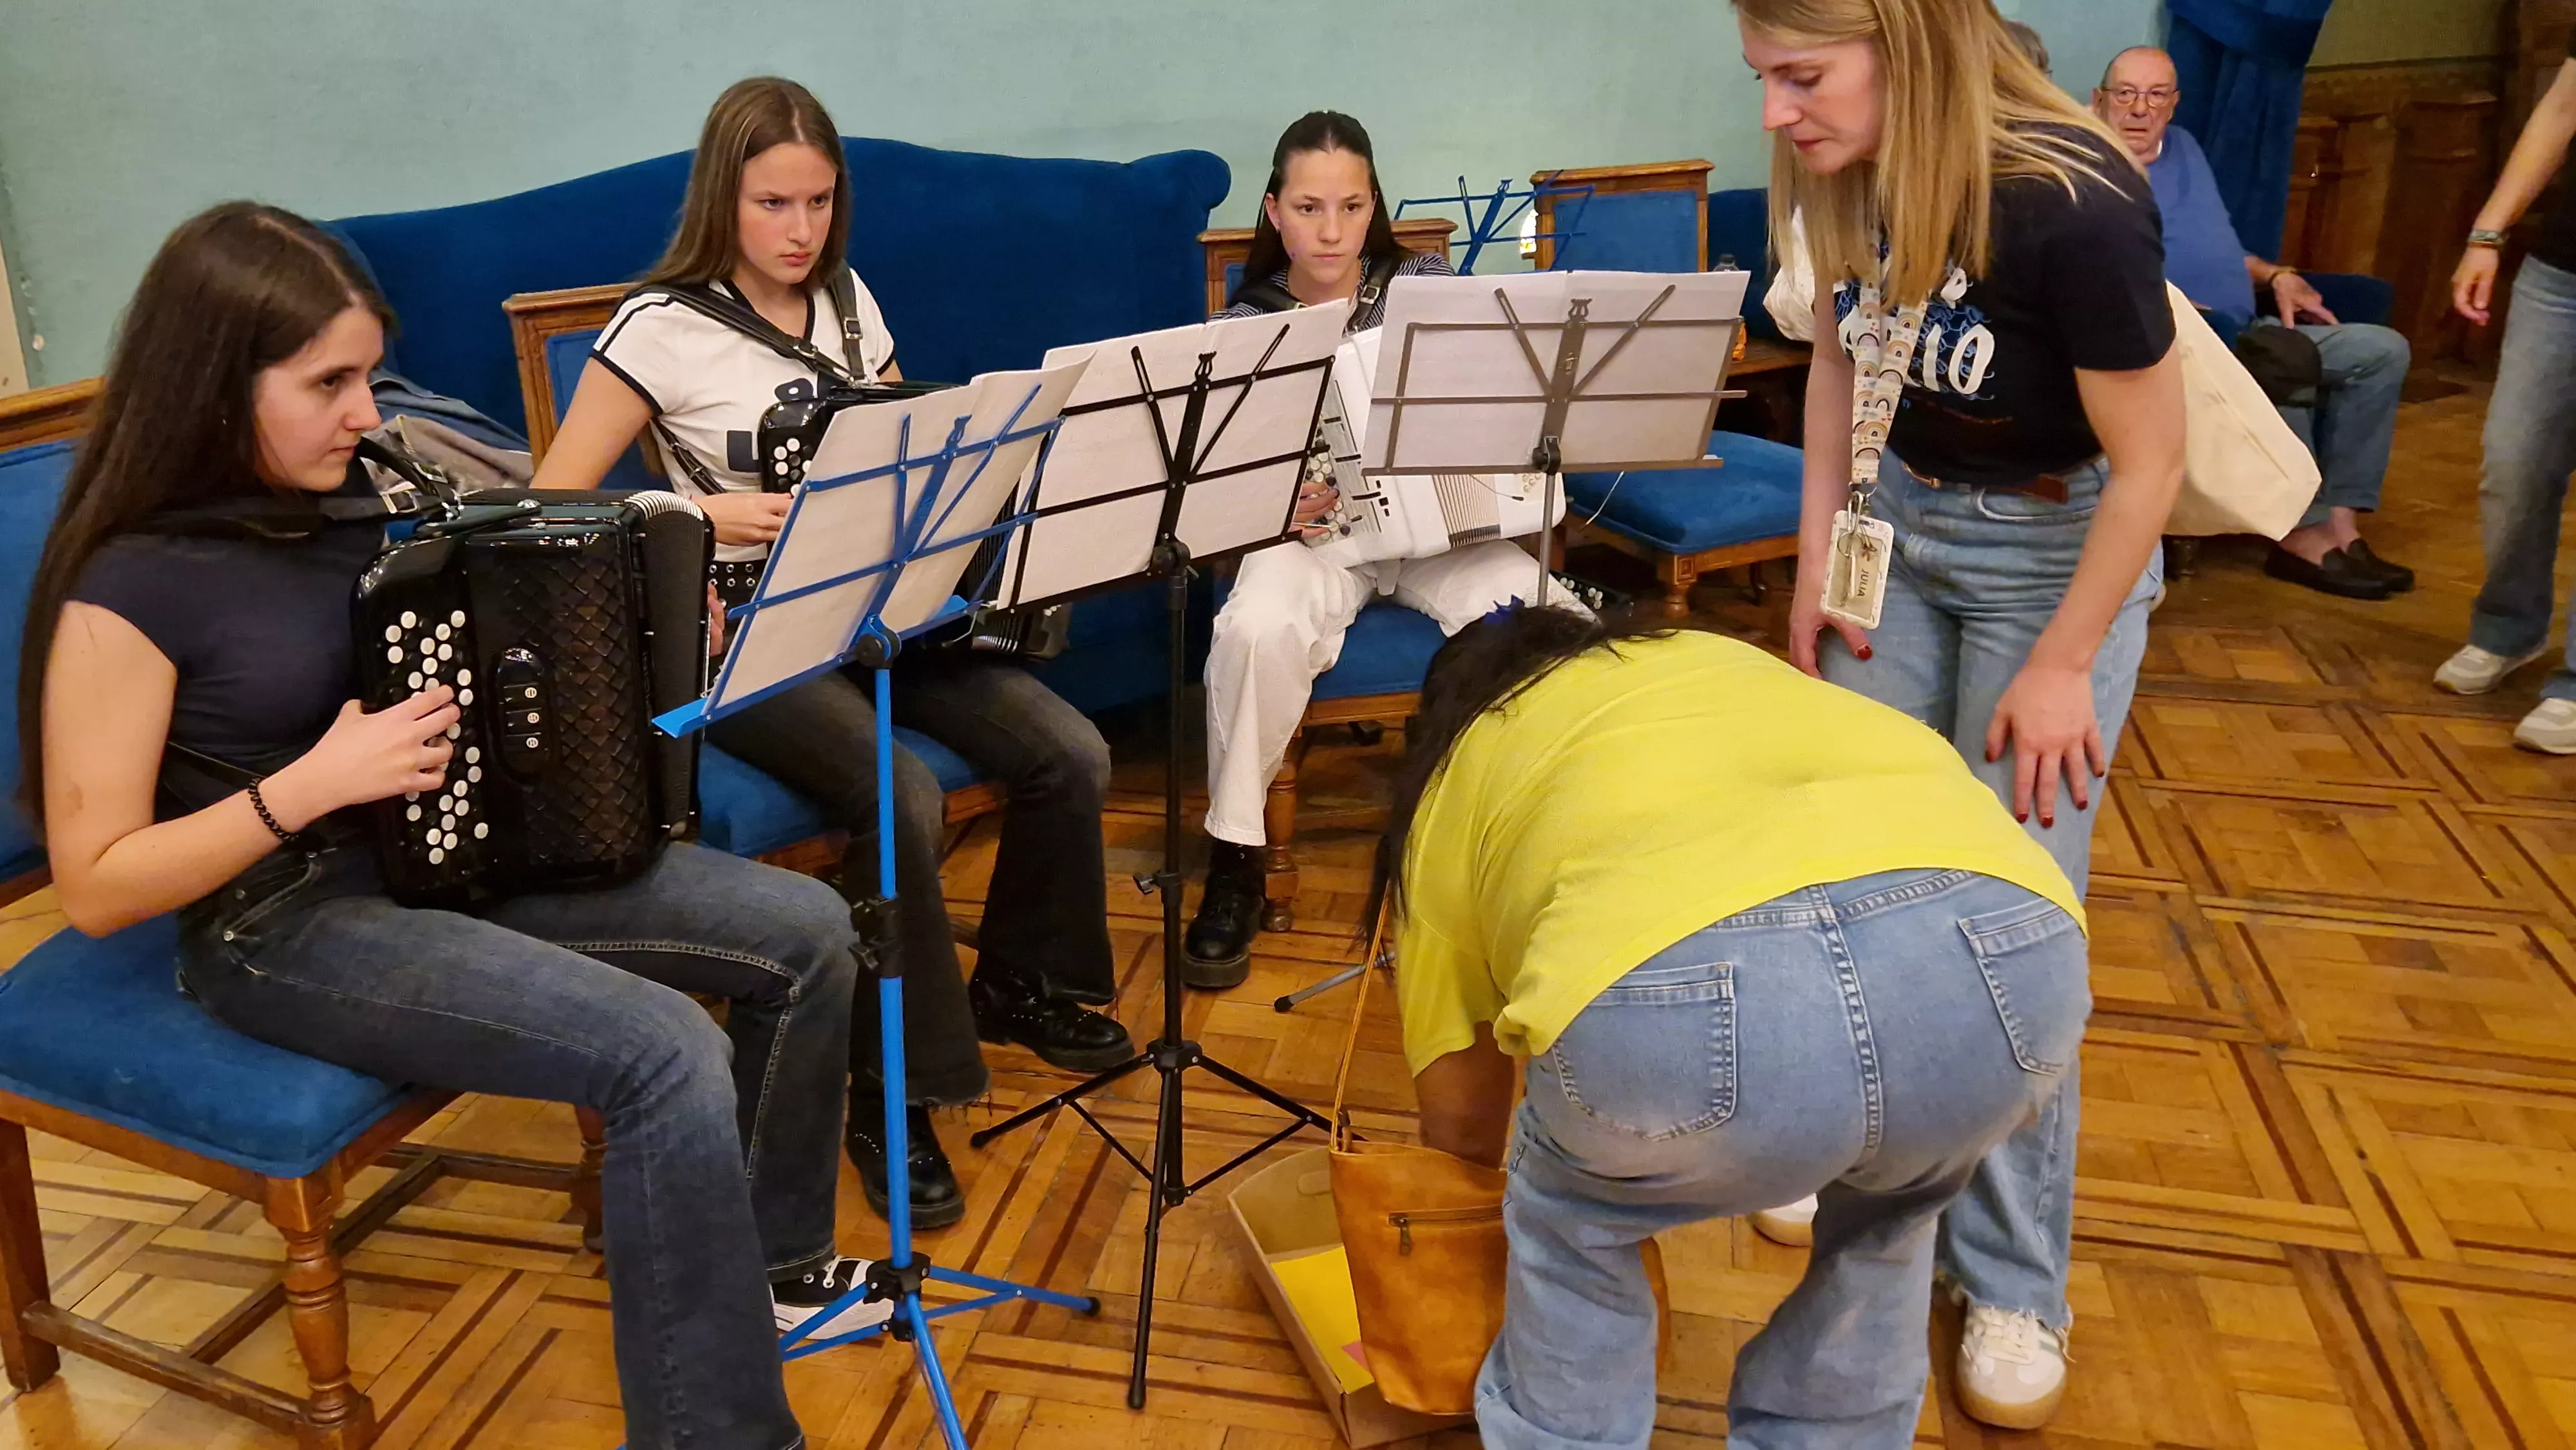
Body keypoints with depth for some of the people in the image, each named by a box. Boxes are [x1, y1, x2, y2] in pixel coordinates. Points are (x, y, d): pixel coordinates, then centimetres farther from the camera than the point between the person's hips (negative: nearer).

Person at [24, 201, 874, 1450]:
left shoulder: (343, 498, 2)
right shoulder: (129, 587, -18)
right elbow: (95, 888, -15)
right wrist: (319, 783, -26)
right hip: (285, 926, -8)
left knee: (804, 930, -2)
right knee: (667, 1058, -28)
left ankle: (775, 1260, 17)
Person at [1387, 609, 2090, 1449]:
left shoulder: (1455, 780, 31)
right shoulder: (1720, 656, 41)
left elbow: (1462, 1120, 36)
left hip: (1679, 988, -3)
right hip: (2015, 954, 4)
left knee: (1568, 1217, 30)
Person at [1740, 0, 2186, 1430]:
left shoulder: (2073, 202, -31)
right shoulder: (1847, 175, -13)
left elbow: (2150, 463, -21)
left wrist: (2061, 666, -15)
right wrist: (1816, 562, 3)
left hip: (2056, 550, -5)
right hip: (1900, 521, 6)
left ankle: (2014, 1279, 15)